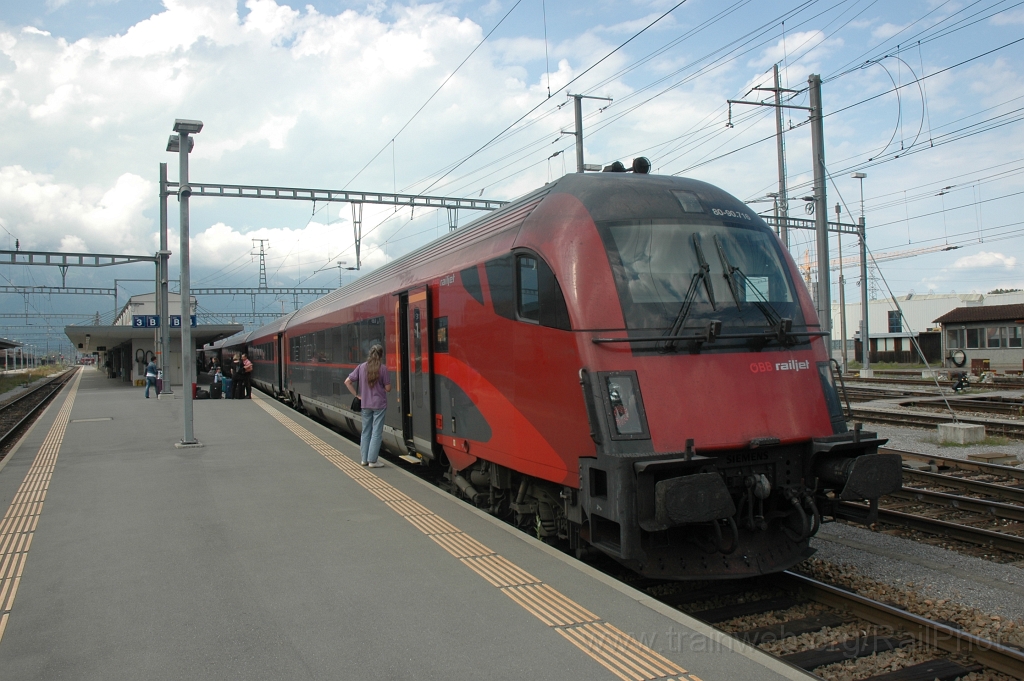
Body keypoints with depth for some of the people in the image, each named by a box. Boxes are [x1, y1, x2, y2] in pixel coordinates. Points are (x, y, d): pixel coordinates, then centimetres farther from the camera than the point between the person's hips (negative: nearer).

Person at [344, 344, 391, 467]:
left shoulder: (361, 367, 2)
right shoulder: (382, 368, -10)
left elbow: (347, 382, 2)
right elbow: (388, 388, -8)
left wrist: (357, 395, 6)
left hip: (365, 404, 4)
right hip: (379, 404, -4)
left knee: (366, 431, 14)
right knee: (376, 432, 1)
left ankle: (364, 459, 18)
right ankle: (372, 460, 1)